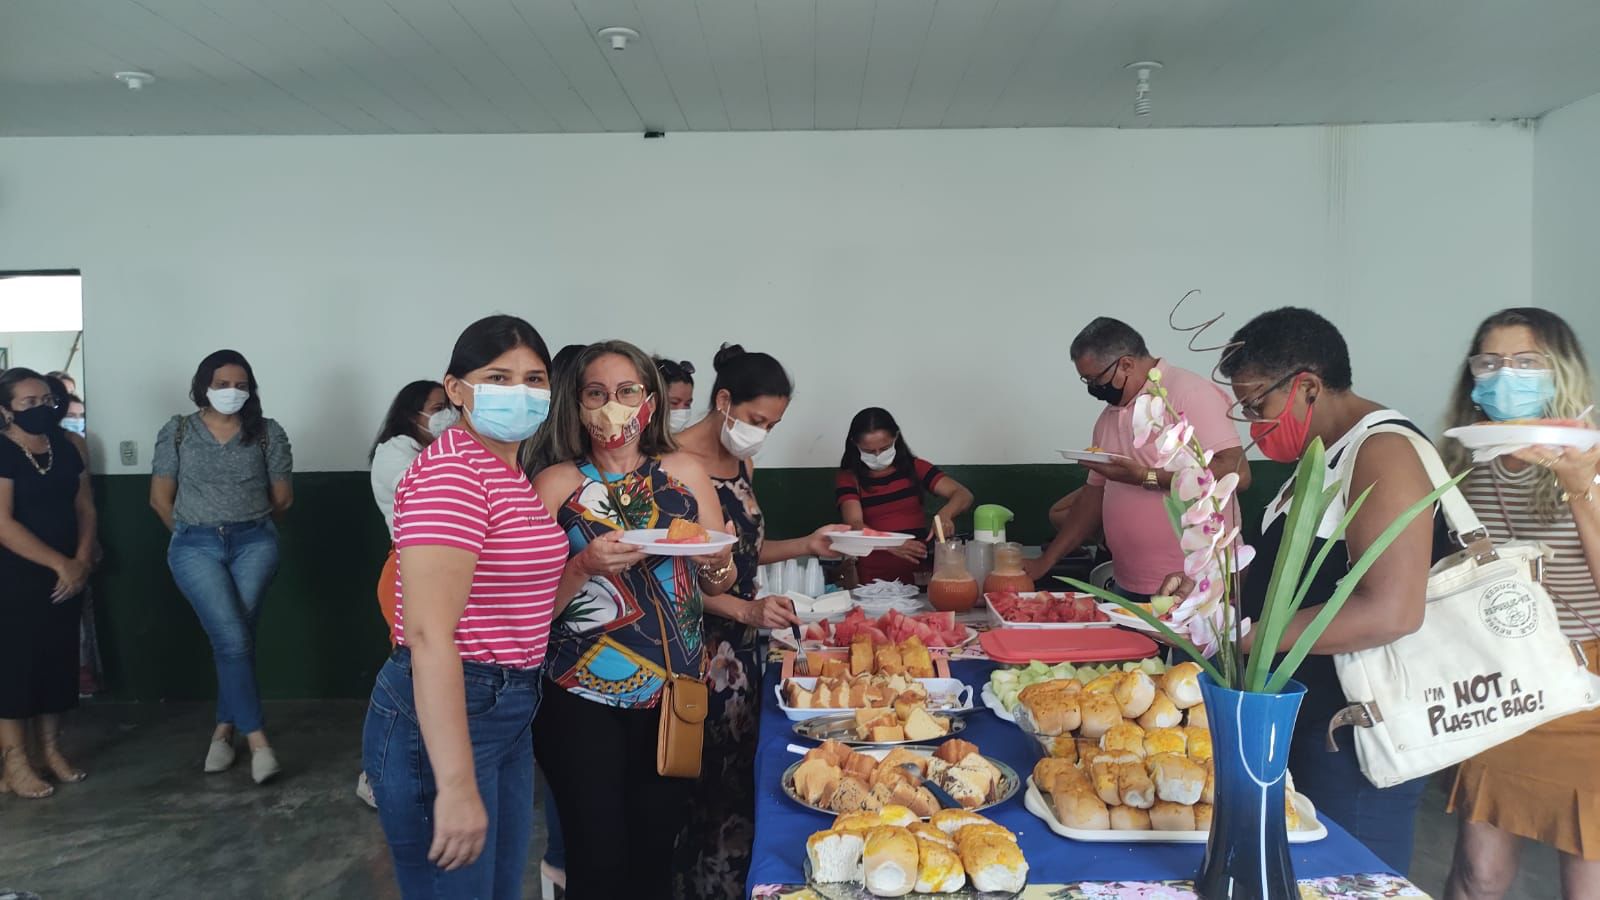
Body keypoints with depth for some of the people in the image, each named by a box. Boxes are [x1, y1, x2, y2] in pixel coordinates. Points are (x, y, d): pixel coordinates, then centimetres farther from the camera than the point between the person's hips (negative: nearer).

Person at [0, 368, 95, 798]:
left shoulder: (64, 448, 8)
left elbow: (84, 506, 9)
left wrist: (81, 561, -5)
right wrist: (61, 564, -19)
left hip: (64, 578, 6)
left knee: (58, 660, 10)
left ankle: (52, 750, 22)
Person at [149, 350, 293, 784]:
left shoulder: (268, 433, 3)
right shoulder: (177, 432, 4)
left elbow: (282, 497, 8)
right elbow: (160, 498, 8)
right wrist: (192, 534, 13)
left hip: (254, 543, 1)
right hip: (196, 546, 0)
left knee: (234, 636, -4)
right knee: (232, 636, -12)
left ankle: (224, 729, 13)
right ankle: (257, 739, -9)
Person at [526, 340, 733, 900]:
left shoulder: (685, 473, 5)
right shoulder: (556, 483, -1)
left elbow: (720, 584, 11)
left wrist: (714, 564, -11)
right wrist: (584, 566, -19)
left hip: (675, 694, 2)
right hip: (583, 700, -2)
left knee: (655, 853, 11)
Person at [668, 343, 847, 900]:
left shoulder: (741, 464, 12)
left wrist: (806, 546, 6)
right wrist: (746, 610, -23)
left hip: (740, 649, 8)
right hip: (697, 650, -8)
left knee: (740, 780, 12)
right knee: (705, 786, 0)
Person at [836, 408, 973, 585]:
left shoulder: (914, 467, 10)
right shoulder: (848, 478, 6)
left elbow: (963, 495, 2)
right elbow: (854, 525, -9)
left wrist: (944, 514, -20)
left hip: (919, 575, 1)